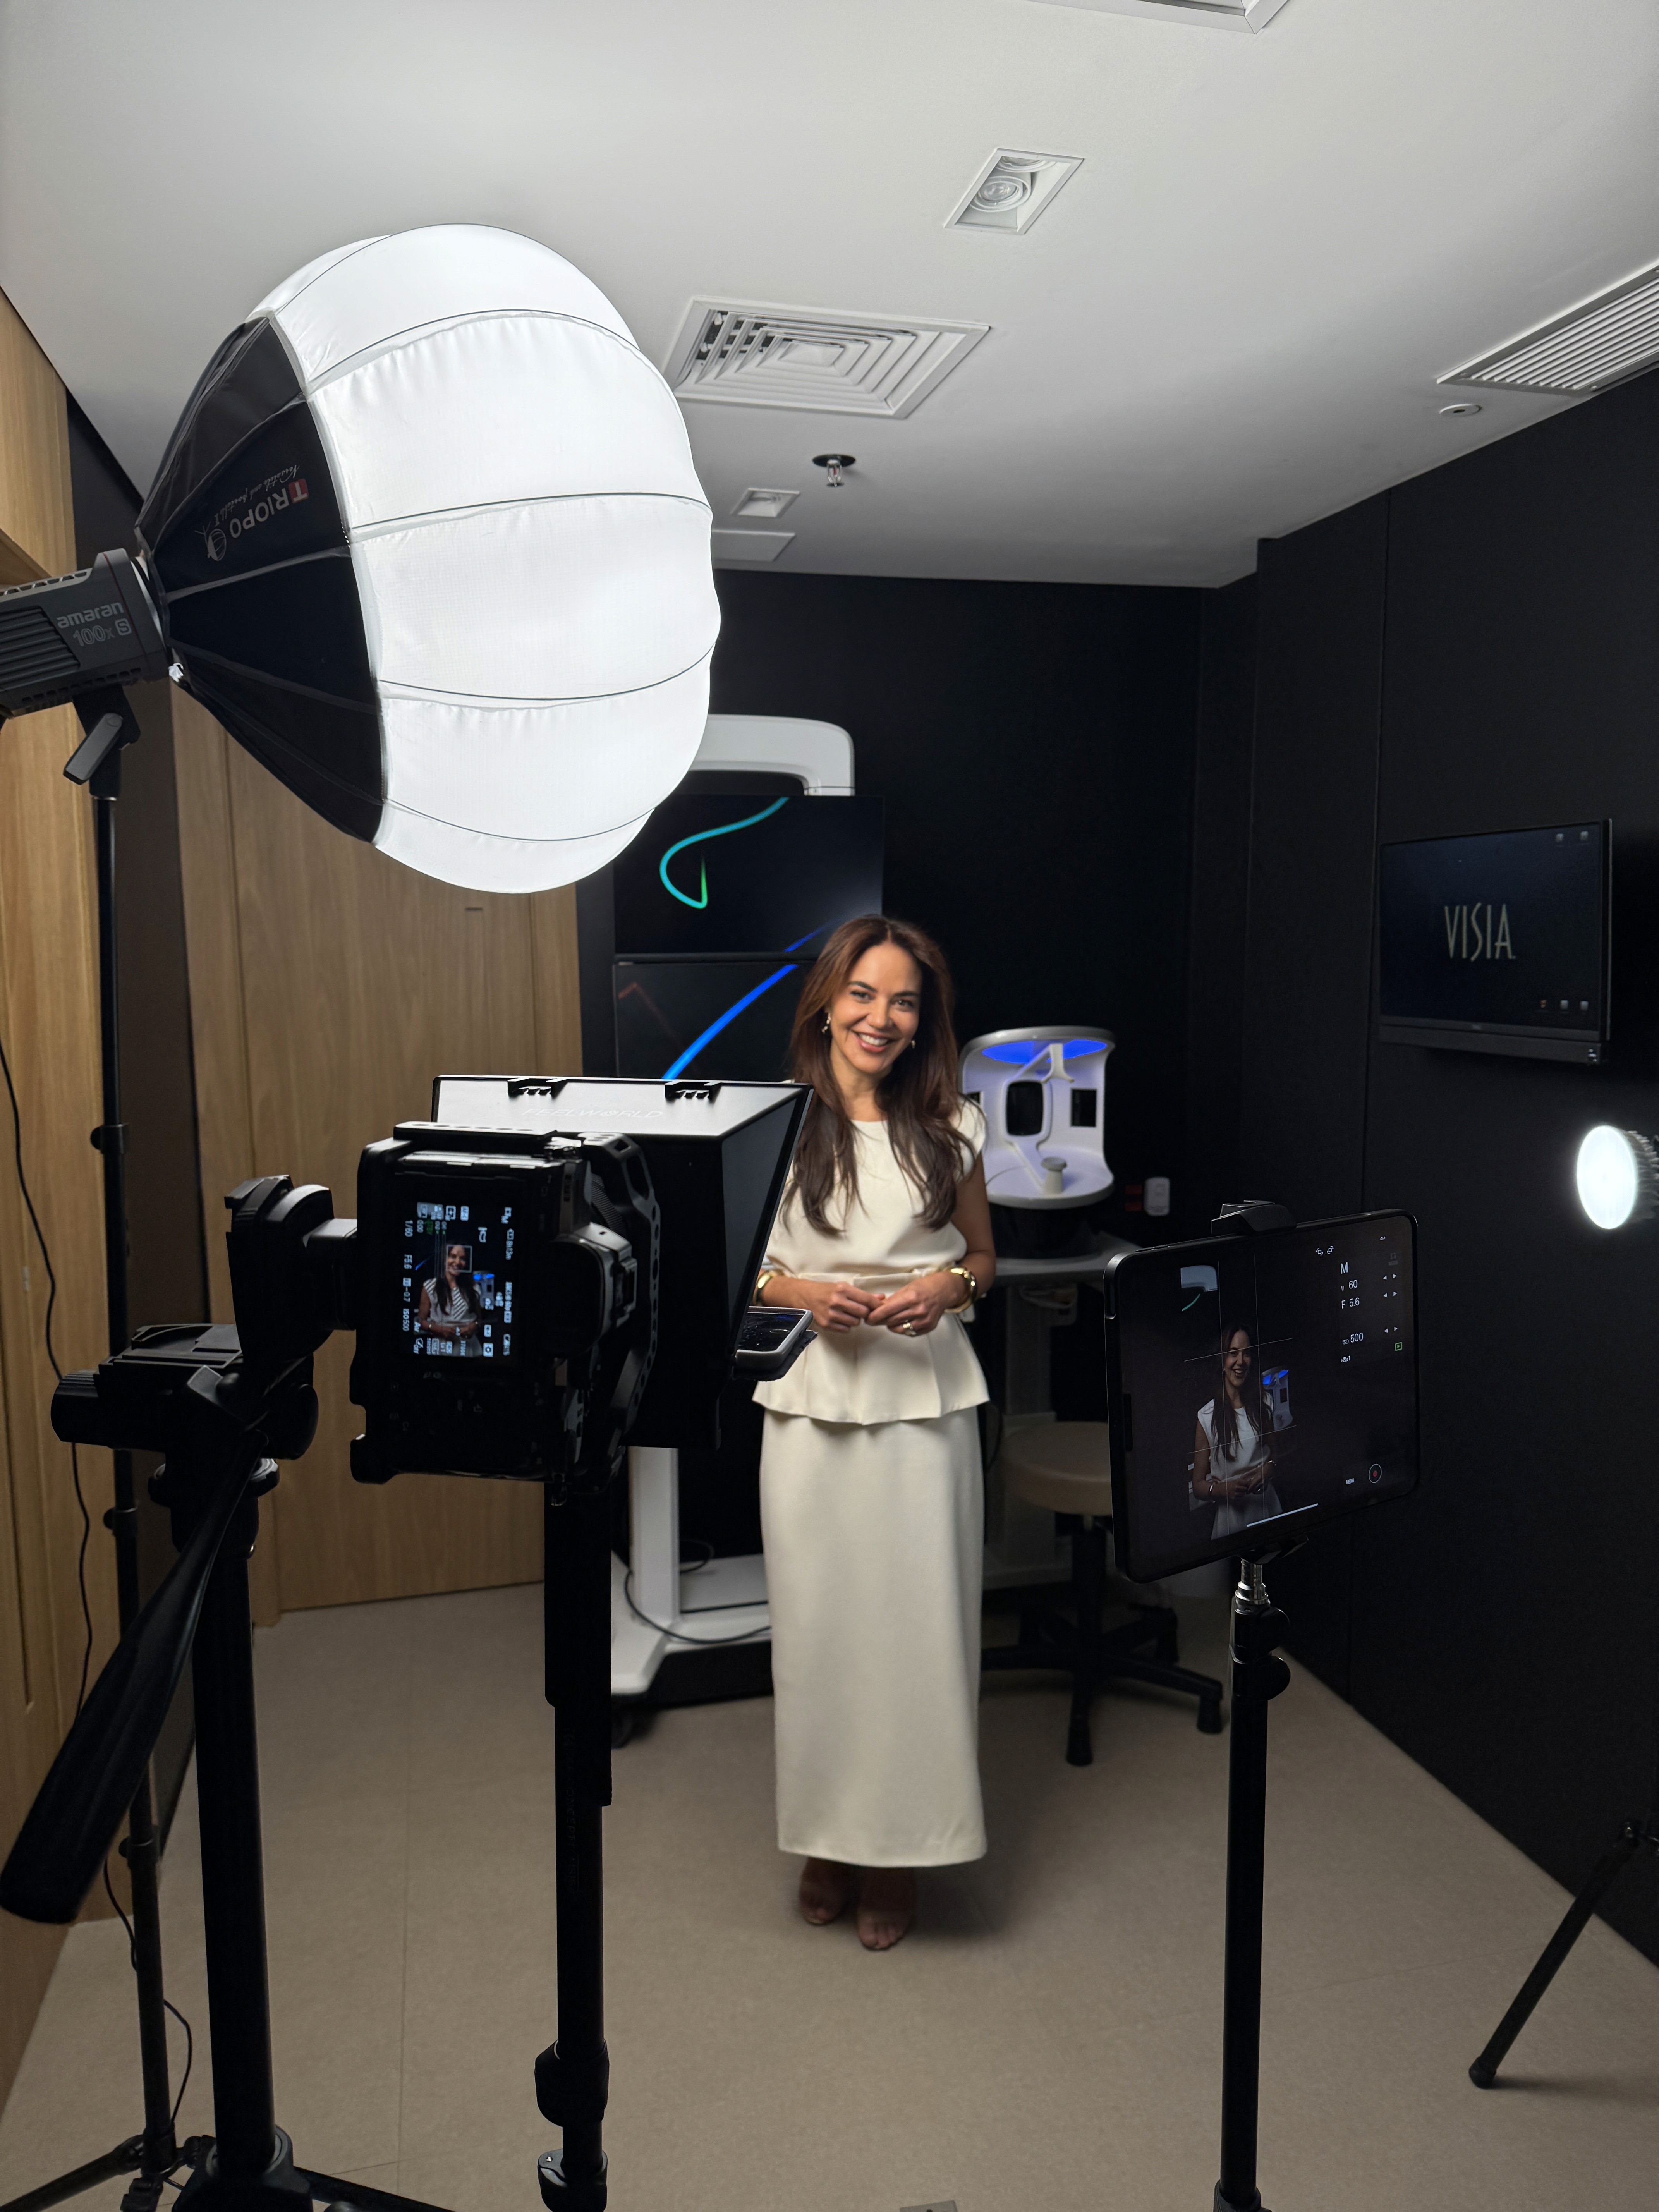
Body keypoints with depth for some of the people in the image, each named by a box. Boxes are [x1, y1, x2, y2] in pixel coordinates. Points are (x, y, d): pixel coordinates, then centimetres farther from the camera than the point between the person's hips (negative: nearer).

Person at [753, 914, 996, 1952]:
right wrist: (803, 1292, -14)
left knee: (918, 1623, 6)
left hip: (925, 1400, 1)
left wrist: (950, 1287, -9)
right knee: (819, 1622, 9)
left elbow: (985, 1257, 12)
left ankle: (901, 1849, 27)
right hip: (812, 1401, 0)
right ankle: (828, 1837, 31)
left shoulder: (951, 1126, 2)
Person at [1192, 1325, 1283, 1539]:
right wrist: (1223, 1489, -22)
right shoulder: (1207, 1417, -9)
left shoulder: (1261, 1405, 3)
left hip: (1268, 1508, 3)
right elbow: (1198, 1486, -3)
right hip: (1231, 1519, -3)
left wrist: (1269, 1468, -3)